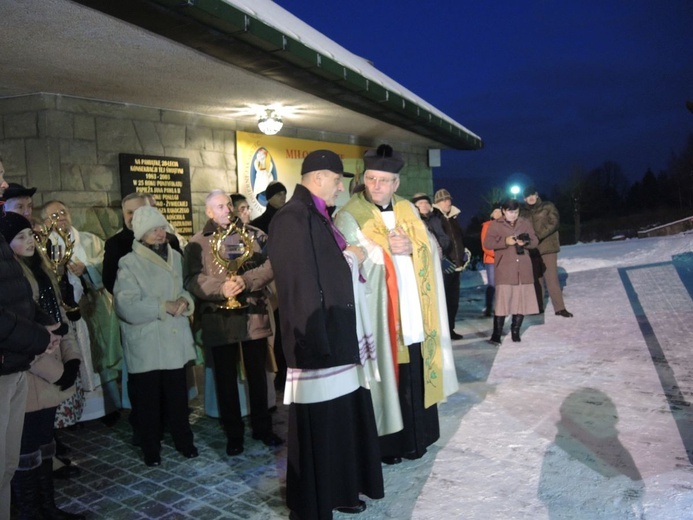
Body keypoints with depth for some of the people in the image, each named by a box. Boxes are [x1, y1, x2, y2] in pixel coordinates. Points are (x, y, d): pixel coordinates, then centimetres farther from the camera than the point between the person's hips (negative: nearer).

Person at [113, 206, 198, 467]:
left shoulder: (176, 257, 9)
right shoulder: (129, 264, -7)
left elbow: (188, 288, 15)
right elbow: (127, 306, -18)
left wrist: (185, 301, -8)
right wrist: (164, 306, -18)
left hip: (175, 341, 4)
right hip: (145, 345, -4)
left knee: (178, 395, 10)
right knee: (147, 399, 7)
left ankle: (183, 439, 28)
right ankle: (150, 447, 24)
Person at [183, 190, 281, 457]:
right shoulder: (197, 243, 2)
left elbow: (269, 265, -5)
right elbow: (192, 280, -11)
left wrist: (246, 280, -23)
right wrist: (221, 288, -27)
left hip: (253, 315, 2)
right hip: (219, 319, -1)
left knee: (257, 374, 12)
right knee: (226, 379, 8)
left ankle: (262, 427, 28)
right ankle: (233, 433, 23)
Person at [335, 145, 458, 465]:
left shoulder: (408, 209, 12)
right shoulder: (349, 216, -5)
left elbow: (431, 247, 7)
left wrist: (411, 246, -11)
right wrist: (386, 248, -15)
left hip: (414, 313, 5)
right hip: (378, 313, -5)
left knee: (415, 378, 11)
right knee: (386, 375, 3)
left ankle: (415, 436, 27)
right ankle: (385, 442, 18)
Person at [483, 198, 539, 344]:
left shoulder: (525, 223, 12)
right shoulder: (495, 224, 2)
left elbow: (535, 241, 11)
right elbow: (487, 243, -6)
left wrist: (526, 242, -12)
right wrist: (505, 241, -20)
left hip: (523, 269, 4)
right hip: (504, 270, -4)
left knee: (522, 299, 5)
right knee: (502, 300, -9)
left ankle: (515, 331, 19)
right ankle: (496, 334, -2)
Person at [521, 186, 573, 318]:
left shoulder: (548, 207, 2)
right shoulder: (524, 212, 11)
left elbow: (554, 222, -10)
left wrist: (539, 235, -20)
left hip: (547, 247, -3)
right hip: (532, 249, 4)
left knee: (552, 278, -7)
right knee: (536, 279, 9)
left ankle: (559, 308, -2)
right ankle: (538, 307, 19)